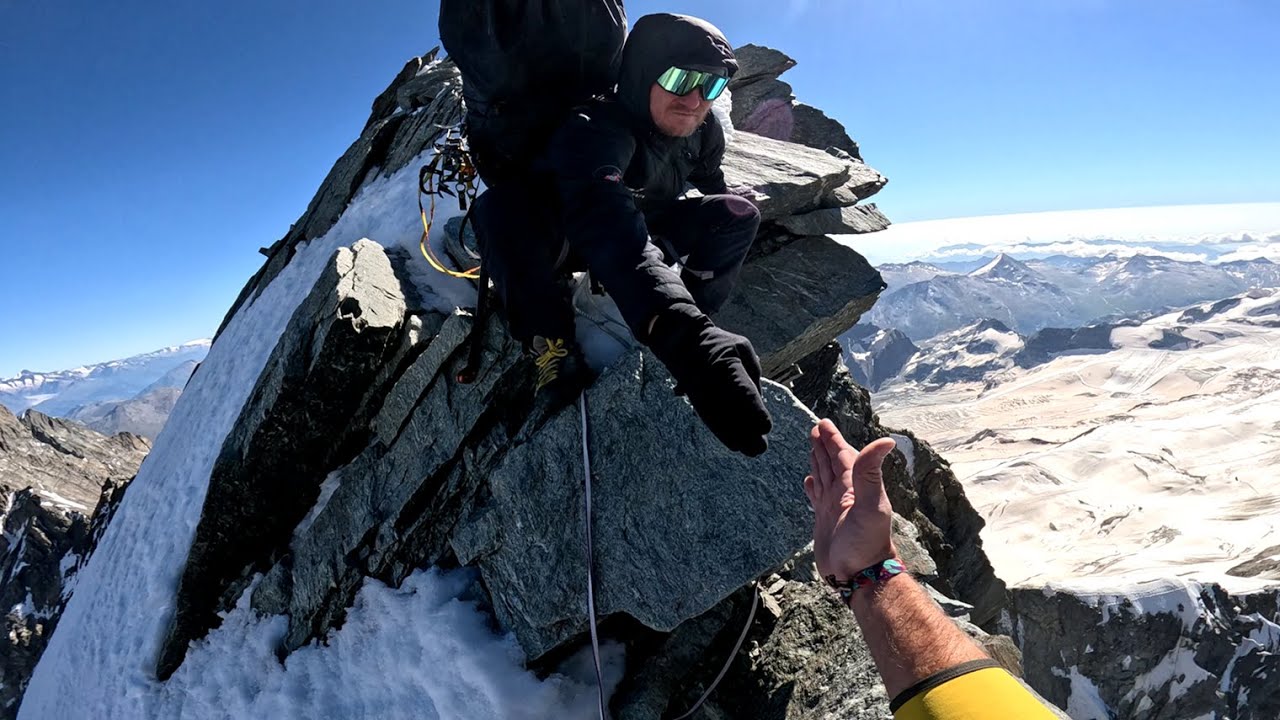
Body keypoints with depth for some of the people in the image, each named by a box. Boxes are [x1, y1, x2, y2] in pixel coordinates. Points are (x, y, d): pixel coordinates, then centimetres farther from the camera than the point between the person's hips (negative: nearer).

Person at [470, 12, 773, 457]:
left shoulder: (703, 131, -13)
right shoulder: (596, 130, -36)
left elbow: (710, 181, 12)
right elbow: (604, 222, -57)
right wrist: (680, 333, -72)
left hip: (645, 230, 6)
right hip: (561, 238, -5)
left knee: (738, 214, -12)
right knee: (501, 207, -37)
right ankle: (549, 338, -21)